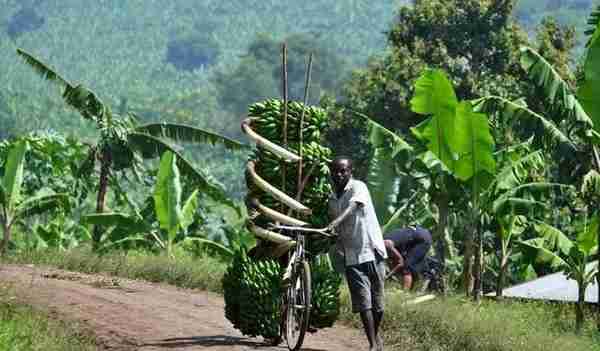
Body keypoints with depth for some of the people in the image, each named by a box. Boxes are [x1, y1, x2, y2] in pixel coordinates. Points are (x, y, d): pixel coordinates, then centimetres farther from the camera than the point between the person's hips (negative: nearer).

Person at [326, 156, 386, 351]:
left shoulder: (358, 187, -6)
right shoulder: (332, 199, 12)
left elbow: (353, 206, -28)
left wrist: (336, 221, -44)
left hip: (373, 250, -4)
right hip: (352, 256, 4)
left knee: (377, 302, 4)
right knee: (363, 302, -8)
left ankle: (376, 335, 28)